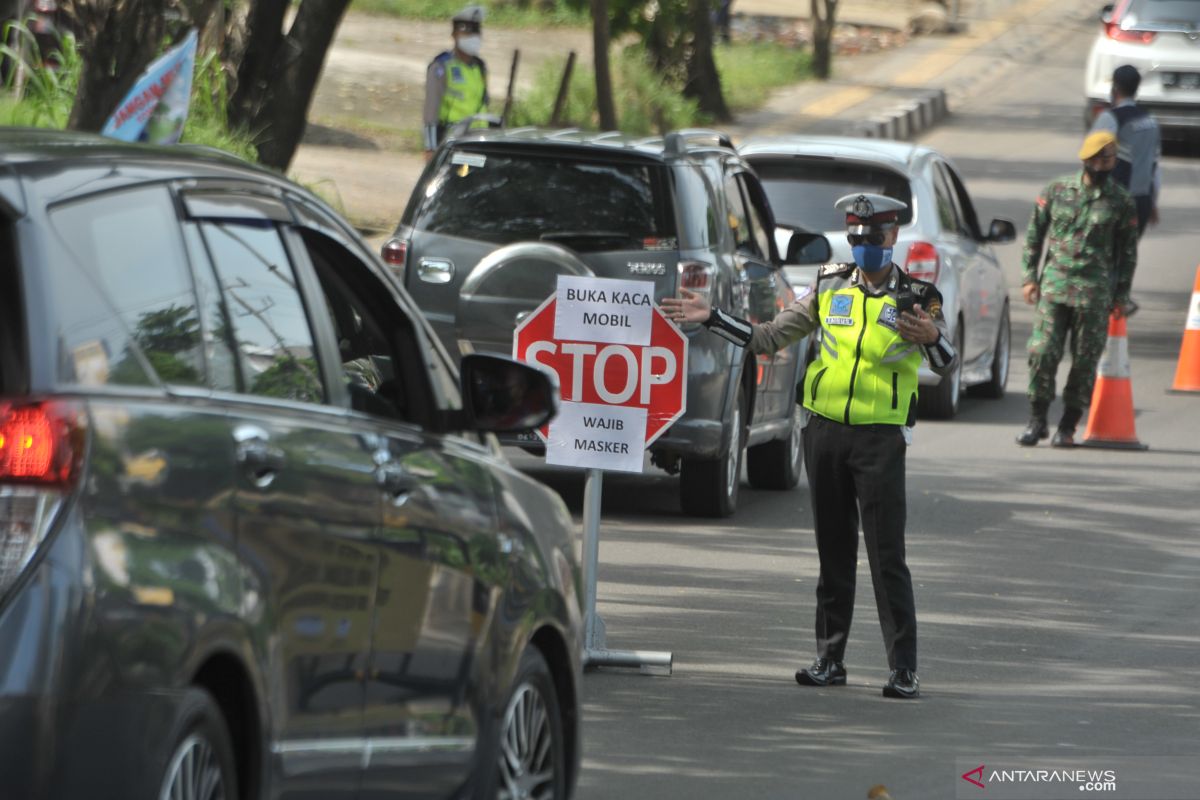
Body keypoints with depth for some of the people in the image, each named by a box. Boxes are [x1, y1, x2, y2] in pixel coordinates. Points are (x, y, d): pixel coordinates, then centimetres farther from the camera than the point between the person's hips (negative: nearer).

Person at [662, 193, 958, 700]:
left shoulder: (916, 298, -3)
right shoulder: (829, 287, 8)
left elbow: (946, 364, -16)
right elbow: (769, 339, 14)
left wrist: (932, 339, -38)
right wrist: (711, 318, 7)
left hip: (880, 437, -4)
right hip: (825, 430, 4)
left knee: (887, 556, -7)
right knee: (833, 552, 9)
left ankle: (904, 668, -6)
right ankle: (830, 658, 15)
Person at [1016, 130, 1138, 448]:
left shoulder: (1121, 202, 3)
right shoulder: (1056, 191, 6)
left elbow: (1127, 251, 7)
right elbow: (1034, 234, 12)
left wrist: (1121, 296, 4)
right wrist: (1029, 276, 5)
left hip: (1095, 292, -1)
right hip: (1054, 286, 1)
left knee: (1084, 361, 1)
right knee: (1042, 353, -6)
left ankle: (1068, 427, 10)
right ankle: (1037, 421, 6)